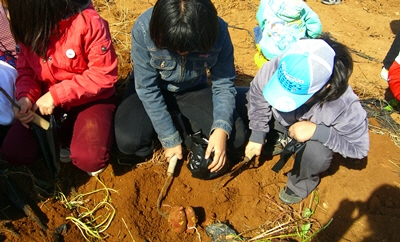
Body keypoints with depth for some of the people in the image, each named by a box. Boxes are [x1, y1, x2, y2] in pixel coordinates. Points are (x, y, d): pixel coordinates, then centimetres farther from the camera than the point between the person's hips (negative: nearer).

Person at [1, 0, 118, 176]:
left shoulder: (88, 23, -24)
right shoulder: (29, 26, -5)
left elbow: (104, 74, -23)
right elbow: (26, 68, 5)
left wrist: (56, 95, -24)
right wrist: (25, 96, -17)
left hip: (91, 98, -5)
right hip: (48, 99, 5)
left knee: (89, 159, -27)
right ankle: (64, 129, 16)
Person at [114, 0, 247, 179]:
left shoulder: (218, 31, -25)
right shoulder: (144, 29, -29)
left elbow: (223, 84, -16)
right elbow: (147, 89, -23)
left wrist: (221, 129, -33)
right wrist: (170, 138, -22)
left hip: (193, 90, 2)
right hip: (150, 89, -1)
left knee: (235, 136, -16)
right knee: (128, 141, -26)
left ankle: (182, 123, 7)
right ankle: (176, 124, 4)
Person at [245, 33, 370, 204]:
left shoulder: (345, 105, -38)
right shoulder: (273, 69, -37)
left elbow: (359, 148, -24)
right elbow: (256, 95, -17)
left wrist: (317, 132, -38)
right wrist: (257, 136, -17)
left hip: (317, 130, -3)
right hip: (279, 121, 3)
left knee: (318, 153, -35)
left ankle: (301, 183, 2)